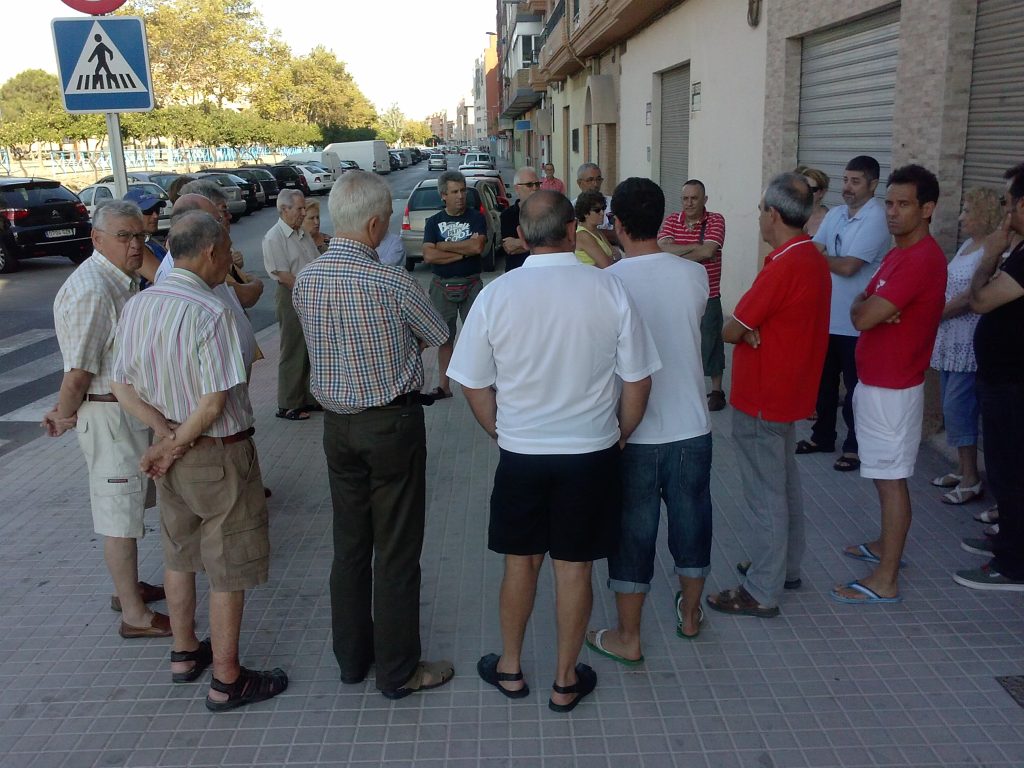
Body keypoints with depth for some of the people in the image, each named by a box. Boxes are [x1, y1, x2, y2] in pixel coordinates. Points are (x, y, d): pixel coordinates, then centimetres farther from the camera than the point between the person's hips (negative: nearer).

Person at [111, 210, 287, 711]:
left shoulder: (136, 307, -1)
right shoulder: (210, 313, -24)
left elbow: (122, 388, 2)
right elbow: (215, 403, -24)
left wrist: (168, 436, -5)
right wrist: (171, 449, -11)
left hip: (172, 451, 8)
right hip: (219, 454, -7)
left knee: (179, 555, 22)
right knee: (229, 571, 6)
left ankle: (185, 653, 40)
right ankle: (226, 680, 19)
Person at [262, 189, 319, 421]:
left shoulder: (303, 234, 14)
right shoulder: (274, 238, -12)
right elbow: (283, 275, -17)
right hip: (292, 299, -8)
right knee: (293, 353, -2)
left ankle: (307, 399, 25)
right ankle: (287, 406, 7)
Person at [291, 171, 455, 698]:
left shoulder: (305, 281, -1)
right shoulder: (391, 283, -19)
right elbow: (438, 335, -3)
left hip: (337, 423, 6)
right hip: (392, 423, -6)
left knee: (349, 546, 17)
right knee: (396, 552, 6)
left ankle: (351, 657, 32)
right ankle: (398, 671, 19)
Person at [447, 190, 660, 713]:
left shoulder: (496, 295, -10)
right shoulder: (609, 290, -11)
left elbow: (473, 385, -2)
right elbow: (637, 381, -5)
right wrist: (619, 434, 12)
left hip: (520, 453, 1)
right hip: (591, 453, 0)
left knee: (520, 562, 17)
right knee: (573, 567, 12)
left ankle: (510, 669, 34)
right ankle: (566, 680, 28)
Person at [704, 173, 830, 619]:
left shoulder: (782, 268, -24)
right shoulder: (814, 260, 7)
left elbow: (731, 331, -19)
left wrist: (744, 331, 2)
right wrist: (754, 330, -11)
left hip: (761, 399, -10)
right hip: (790, 392, 10)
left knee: (765, 494, 0)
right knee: (785, 483, 20)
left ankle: (762, 592, 10)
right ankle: (786, 567, 35)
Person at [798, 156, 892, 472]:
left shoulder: (876, 219, -15)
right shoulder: (835, 214, 9)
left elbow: (848, 266, -21)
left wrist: (820, 257, -5)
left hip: (856, 322, -7)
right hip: (827, 315, 7)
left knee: (855, 386, 5)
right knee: (824, 380, 18)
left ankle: (855, 446, 17)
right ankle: (823, 436, 33)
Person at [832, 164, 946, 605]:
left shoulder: (922, 260, -21)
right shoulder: (899, 254, 12)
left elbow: (862, 317, -25)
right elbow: (861, 308, 11)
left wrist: (866, 306, -3)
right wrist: (871, 306, -11)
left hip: (892, 389, -10)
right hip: (875, 382, 10)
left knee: (890, 479, -3)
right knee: (884, 474, 21)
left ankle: (885, 581, 5)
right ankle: (887, 545, 37)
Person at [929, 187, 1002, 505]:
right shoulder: (967, 246, 13)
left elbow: (971, 297, -19)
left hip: (968, 343, -9)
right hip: (950, 340, 9)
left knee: (957, 407, -7)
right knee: (953, 407, 13)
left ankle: (971, 480, 3)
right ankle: (963, 469, 24)